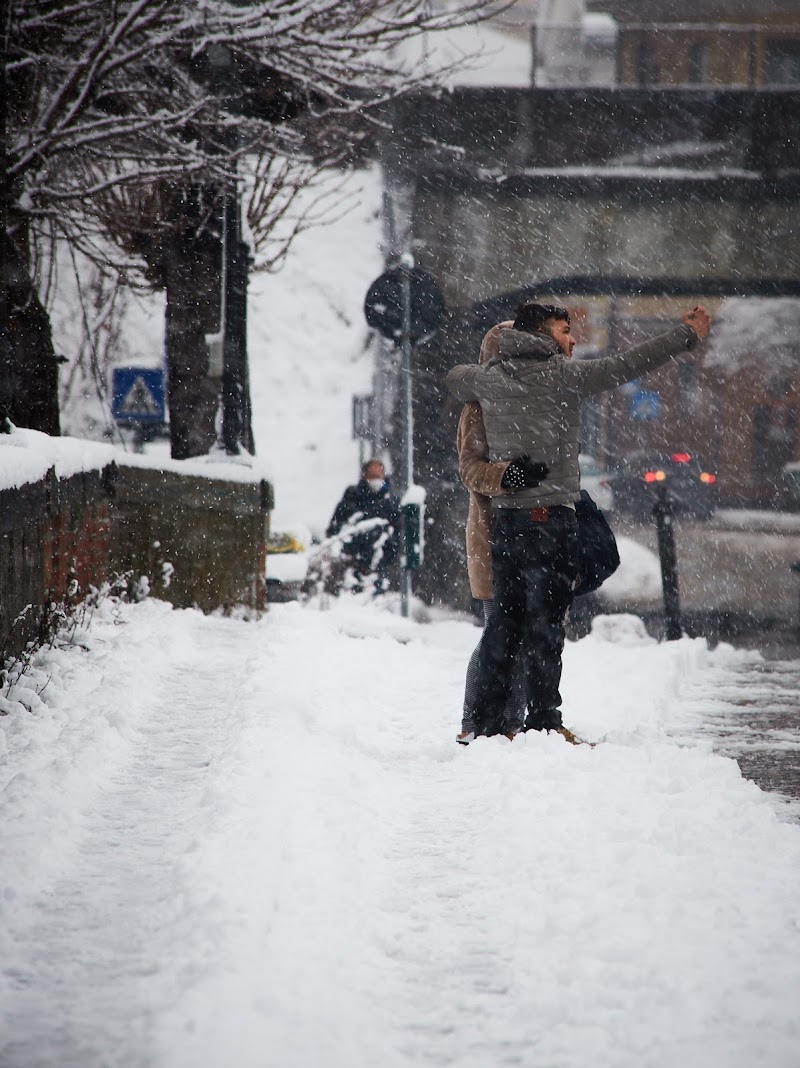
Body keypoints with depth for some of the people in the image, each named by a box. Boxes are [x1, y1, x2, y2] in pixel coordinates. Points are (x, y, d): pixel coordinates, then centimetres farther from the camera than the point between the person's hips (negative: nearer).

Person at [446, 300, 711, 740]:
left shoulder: (489, 378, 11)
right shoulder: (562, 375, -6)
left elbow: (455, 378, 33)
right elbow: (626, 365, -7)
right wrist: (687, 335, -1)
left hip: (504, 516, 6)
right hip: (549, 514, -6)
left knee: (504, 618, 10)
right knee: (544, 621, -4)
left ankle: (487, 722, 11)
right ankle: (543, 721, -5)